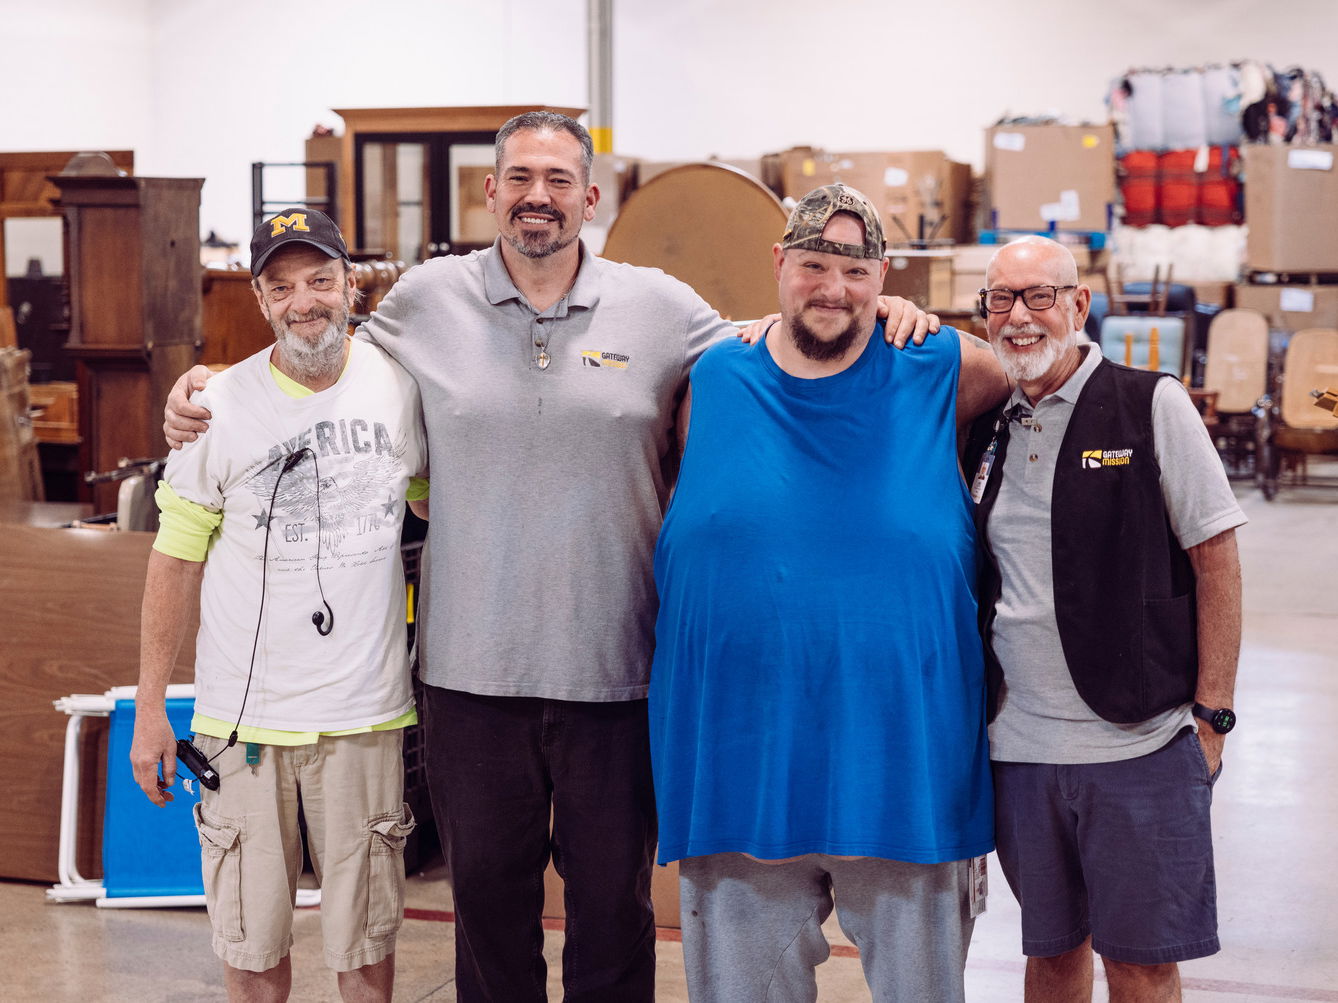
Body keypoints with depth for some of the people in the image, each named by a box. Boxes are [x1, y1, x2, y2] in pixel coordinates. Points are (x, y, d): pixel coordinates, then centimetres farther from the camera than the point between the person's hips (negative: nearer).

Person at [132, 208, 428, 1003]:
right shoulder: (221, 409, -4)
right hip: (244, 717, -1)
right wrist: (151, 710, 1)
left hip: (365, 711, 1)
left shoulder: (400, 387, 1)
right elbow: (176, 562, 2)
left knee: (367, 937, 10)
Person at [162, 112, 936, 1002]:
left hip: (614, 671, 0)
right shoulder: (428, 300, 4)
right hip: (474, 670, 1)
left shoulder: (660, 308, 2)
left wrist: (878, 317, -2)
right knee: (487, 896, 13)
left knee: (613, 903, 10)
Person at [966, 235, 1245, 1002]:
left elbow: (1217, 562, -5)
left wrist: (1211, 717, -8)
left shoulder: (1152, 406, -5)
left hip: (1139, 742, -4)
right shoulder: (989, 428, 7)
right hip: (1021, 746, 4)